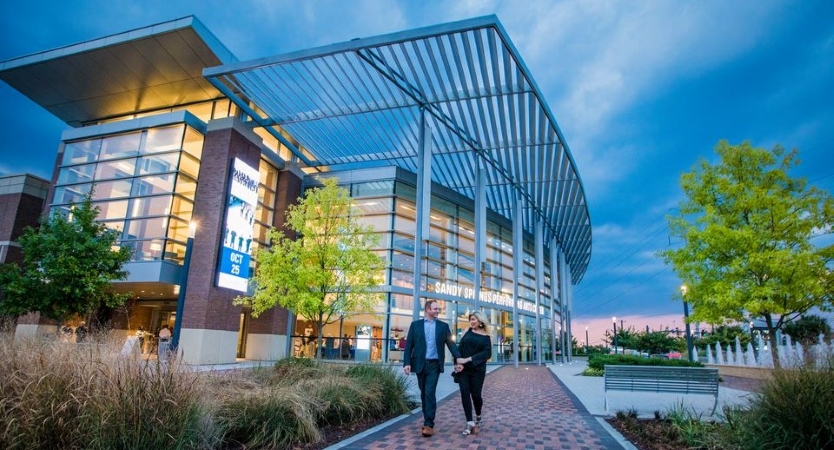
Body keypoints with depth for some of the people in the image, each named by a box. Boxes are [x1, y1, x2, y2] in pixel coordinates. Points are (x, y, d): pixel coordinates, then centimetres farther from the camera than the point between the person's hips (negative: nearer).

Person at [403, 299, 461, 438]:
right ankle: (427, 420, 25)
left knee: (430, 393, -9)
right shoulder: (415, 325, 4)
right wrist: (406, 362, -9)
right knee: (424, 394, 11)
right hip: (420, 364, 1)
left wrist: (459, 359, -12)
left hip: (434, 364, -1)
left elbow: (451, 343, 1)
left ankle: (429, 424, -5)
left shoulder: (443, 326, 6)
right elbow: (409, 345, 1)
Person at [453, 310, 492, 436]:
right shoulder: (468, 333, 8)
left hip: (477, 370, -2)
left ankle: (478, 417, 29)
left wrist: (468, 359, -20)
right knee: (465, 394, -6)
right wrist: (457, 362, -14)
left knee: (476, 394, 1)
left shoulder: (486, 337, 1)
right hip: (463, 369, 2)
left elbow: (487, 353, -11)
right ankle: (470, 423, -1)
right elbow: (459, 348, 3)